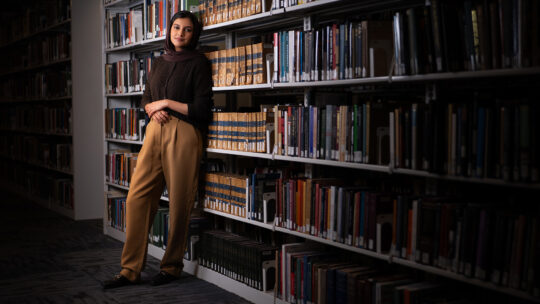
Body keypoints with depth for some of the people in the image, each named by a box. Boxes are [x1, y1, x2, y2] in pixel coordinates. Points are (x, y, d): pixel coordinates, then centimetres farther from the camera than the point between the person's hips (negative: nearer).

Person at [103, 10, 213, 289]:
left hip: (183, 135, -5)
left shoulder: (198, 63, 0)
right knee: (137, 197, -1)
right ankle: (130, 270, 5)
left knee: (179, 201, 0)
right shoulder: (159, 62, 17)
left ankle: (172, 266, 16)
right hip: (155, 132, 6)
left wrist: (166, 103, -5)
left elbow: (201, 110, -7)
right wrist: (153, 109, 0)